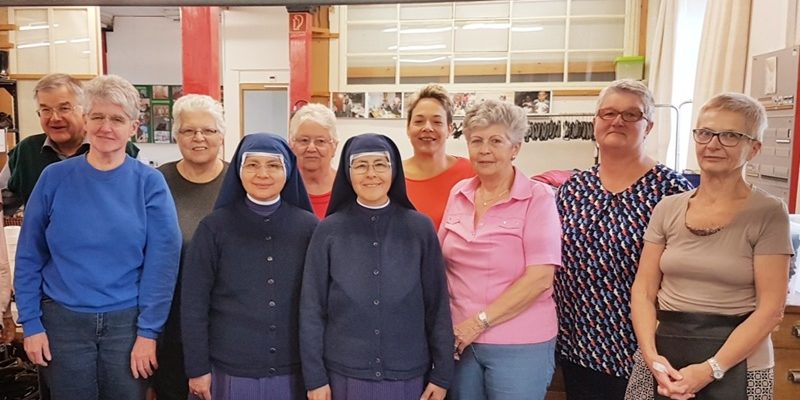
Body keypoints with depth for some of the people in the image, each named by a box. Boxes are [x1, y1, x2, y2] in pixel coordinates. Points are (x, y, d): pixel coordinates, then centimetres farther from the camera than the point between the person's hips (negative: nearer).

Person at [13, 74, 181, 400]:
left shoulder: (149, 183, -6)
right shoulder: (55, 178, -2)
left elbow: (163, 261, -8)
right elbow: (29, 257, 2)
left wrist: (148, 331, -10)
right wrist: (31, 323, -2)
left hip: (127, 322, -1)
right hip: (64, 321, 1)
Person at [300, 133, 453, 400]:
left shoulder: (420, 228, -4)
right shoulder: (328, 231, -4)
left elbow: (438, 305, -1)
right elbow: (312, 308, -2)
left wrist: (441, 374, -1)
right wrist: (315, 377, -3)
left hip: (408, 375, 1)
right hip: (344, 374, 0)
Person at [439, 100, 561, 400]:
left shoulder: (537, 197, -10)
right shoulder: (458, 193, 4)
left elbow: (540, 278, -16)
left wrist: (479, 322, -15)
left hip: (518, 346, -4)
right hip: (460, 340, 4)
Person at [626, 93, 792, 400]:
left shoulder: (768, 214, -7)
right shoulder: (667, 209, 2)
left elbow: (770, 309, -11)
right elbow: (644, 290, 2)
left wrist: (710, 369, -17)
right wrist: (651, 356, -12)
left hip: (735, 364, -3)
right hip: (663, 356, 3)